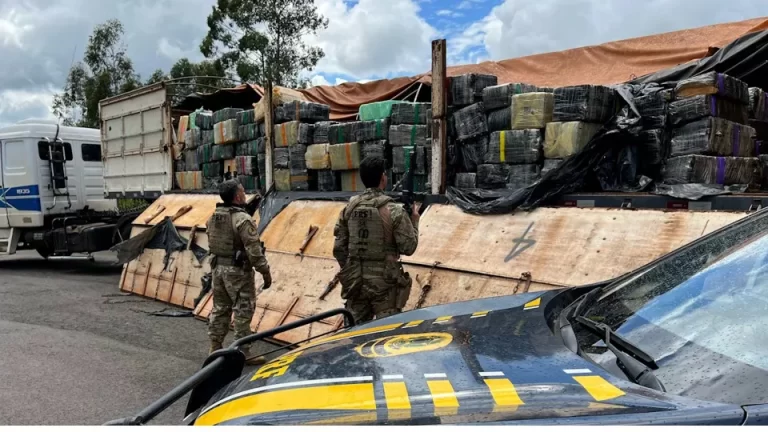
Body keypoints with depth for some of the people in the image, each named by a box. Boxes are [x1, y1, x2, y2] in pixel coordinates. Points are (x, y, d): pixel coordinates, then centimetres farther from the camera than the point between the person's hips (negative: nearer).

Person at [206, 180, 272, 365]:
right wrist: (265, 271, -13)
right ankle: (242, 352, 5)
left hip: (218, 268, 8)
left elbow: (211, 243, 15)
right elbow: (254, 250, -20)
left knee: (220, 308, 17)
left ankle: (215, 347, 24)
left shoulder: (213, 218, 7)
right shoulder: (243, 219, -19)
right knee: (243, 311, 0)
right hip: (238, 271, -8)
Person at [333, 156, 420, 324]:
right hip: (384, 281, -4)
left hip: (355, 280, 4)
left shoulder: (349, 208, 1)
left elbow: (339, 248, 4)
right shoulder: (393, 210, -12)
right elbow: (408, 247, -8)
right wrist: (414, 220, 6)